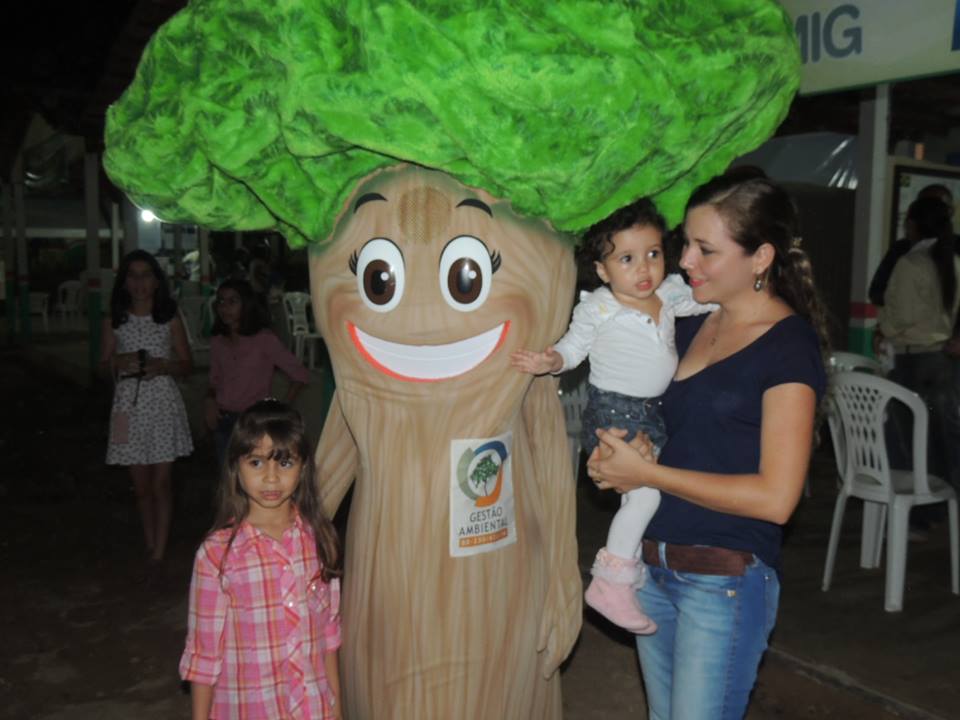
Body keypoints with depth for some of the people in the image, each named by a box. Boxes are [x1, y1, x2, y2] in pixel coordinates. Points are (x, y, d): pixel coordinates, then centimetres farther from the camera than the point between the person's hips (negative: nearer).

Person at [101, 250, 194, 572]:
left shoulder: (170, 319, 2)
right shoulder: (114, 322, 5)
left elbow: (186, 366, 5)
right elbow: (104, 364, 11)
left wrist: (162, 366, -15)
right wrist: (119, 362, -11)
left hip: (162, 403, -2)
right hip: (129, 405, 2)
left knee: (161, 482, -2)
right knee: (141, 485, 9)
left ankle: (158, 554, 4)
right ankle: (150, 546, 23)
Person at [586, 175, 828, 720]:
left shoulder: (789, 345, -13)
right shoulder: (692, 323, 7)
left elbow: (775, 498, -20)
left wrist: (647, 472, -17)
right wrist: (627, 451, -5)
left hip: (725, 581, -7)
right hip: (653, 566, 7)